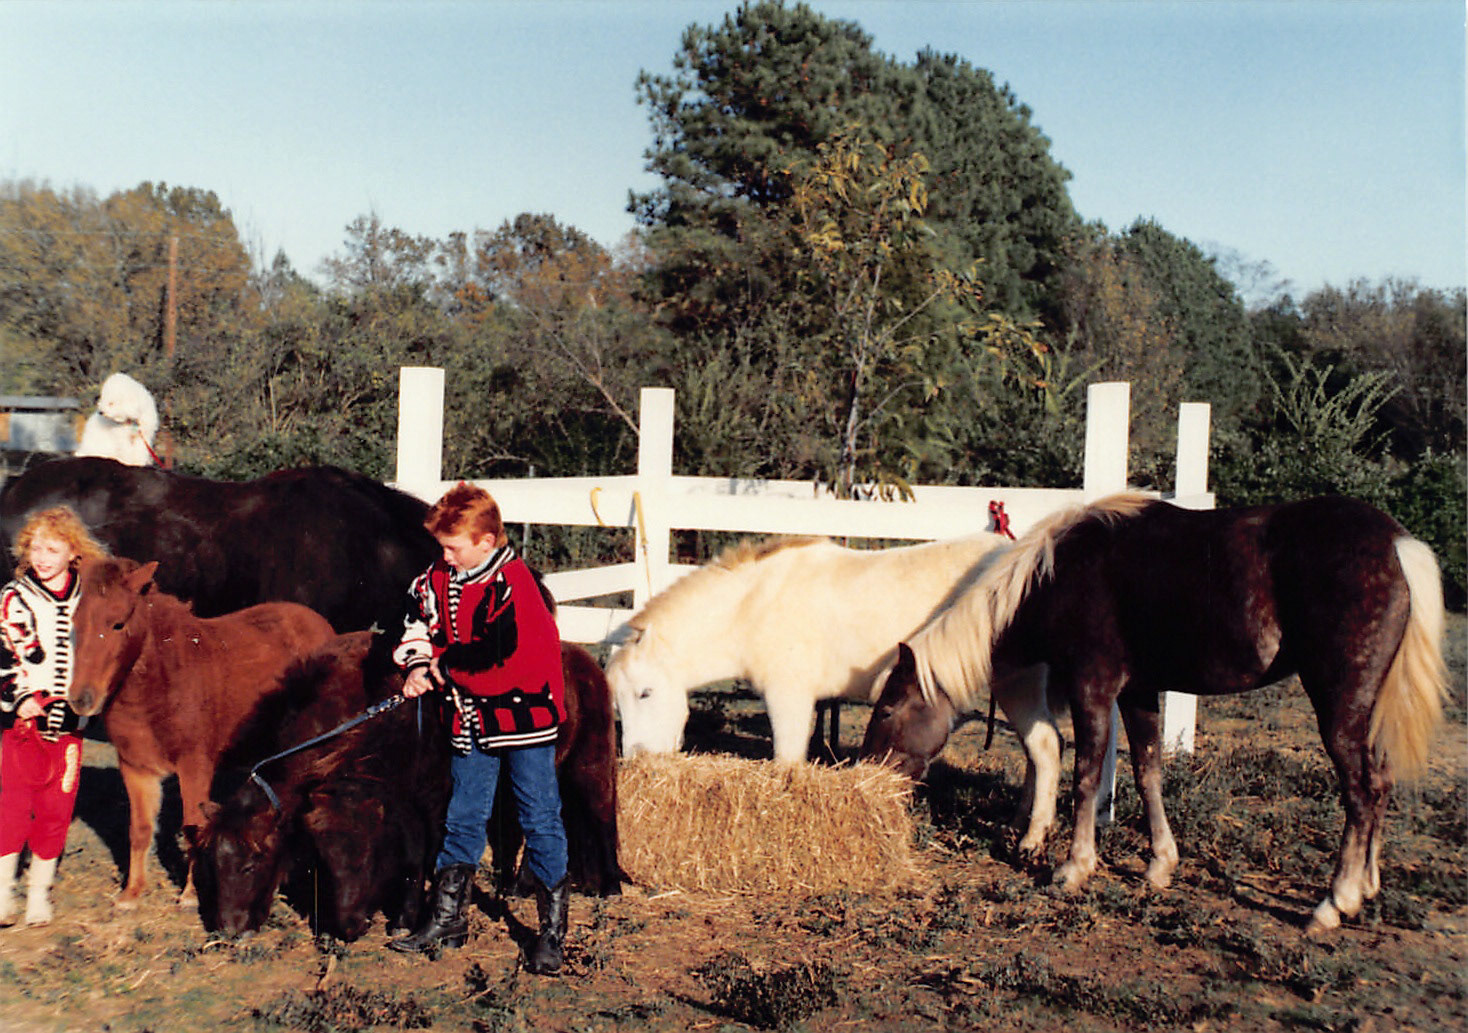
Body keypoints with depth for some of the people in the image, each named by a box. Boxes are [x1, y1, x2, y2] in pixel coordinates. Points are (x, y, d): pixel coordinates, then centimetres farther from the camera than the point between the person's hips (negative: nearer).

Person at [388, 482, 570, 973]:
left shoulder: (512, 586, -21)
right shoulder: (443, 577, 2)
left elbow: (504, 661, -25)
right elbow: (419, 612, 16)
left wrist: (445, 666, -12)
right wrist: (419, 665, -2)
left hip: (524, 716, -7)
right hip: (473, 717, 7)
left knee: (540, 821, 1)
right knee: (463, 818, 14)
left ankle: (553, 930, 11)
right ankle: (447, 918, 26)